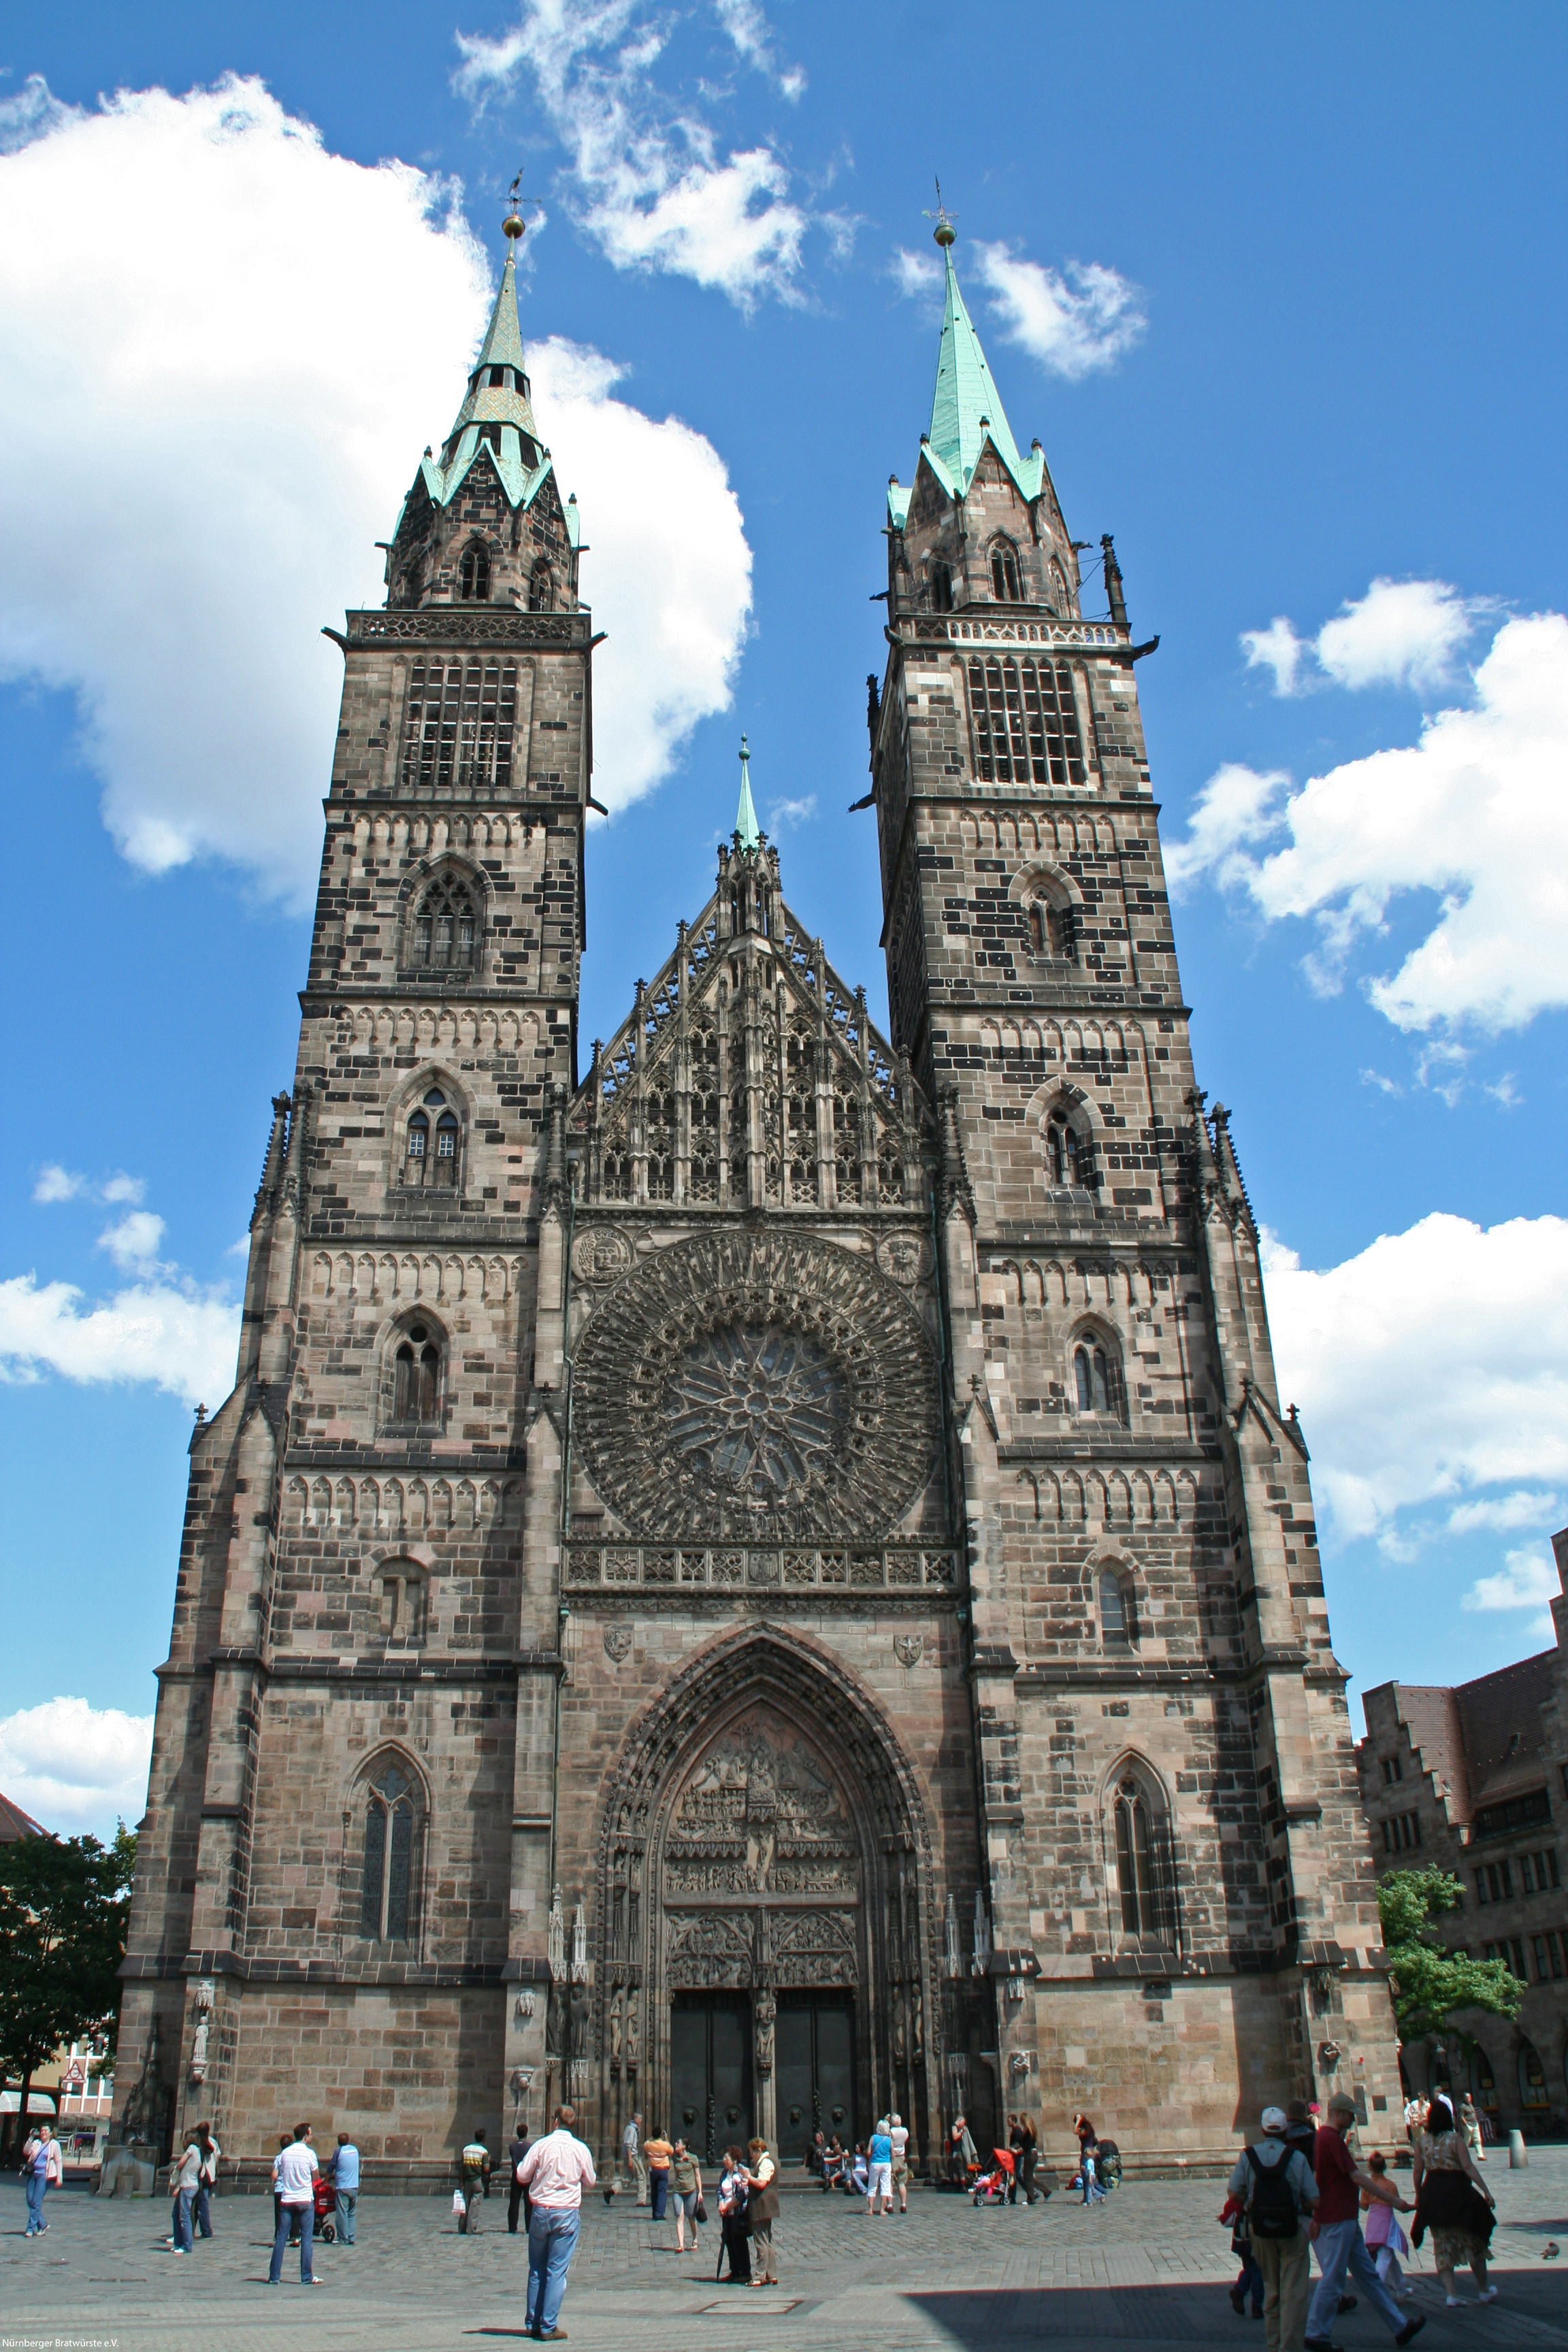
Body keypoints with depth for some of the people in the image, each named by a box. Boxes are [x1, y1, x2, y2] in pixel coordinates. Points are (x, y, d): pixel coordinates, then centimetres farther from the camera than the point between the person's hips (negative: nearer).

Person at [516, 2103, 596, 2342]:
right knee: (557, 2272, 2)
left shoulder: (541, 2145, -6)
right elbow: (589, 2182, 8)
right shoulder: (580, 2149, -3)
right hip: (568, 2213, -1)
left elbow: (522, 2175, -2)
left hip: (541, 2211, 1)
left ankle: (532, 2324, 18)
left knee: (536, 2270, 13)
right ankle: (548, 2327, 0)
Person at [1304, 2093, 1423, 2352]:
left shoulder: (1325, 2137, 14)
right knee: (1333, 2279, -3)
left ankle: (1400, 2326, 18)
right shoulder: (1331, 2139, -18)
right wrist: (1393, 2200, -14)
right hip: (1338, 2221, -10)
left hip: (1346, 2221, 10)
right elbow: (1357, 2177, -20)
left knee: (1368, 2275, 13)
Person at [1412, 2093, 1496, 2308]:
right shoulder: (1455, 2138, -9)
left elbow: (1418, 2171, 4)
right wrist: (1486, 2191, -14)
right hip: (1457, 2192, -3)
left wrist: (1419, 2194, 16)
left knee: (1443, 2245, 9)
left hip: (1433, 2193, 3)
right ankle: (1484, 2291, 23)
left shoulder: (1422, 2140, 2)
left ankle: (1451, 2293, 2)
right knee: (1473, 2242, 13)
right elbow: (1468, 2166, -16)